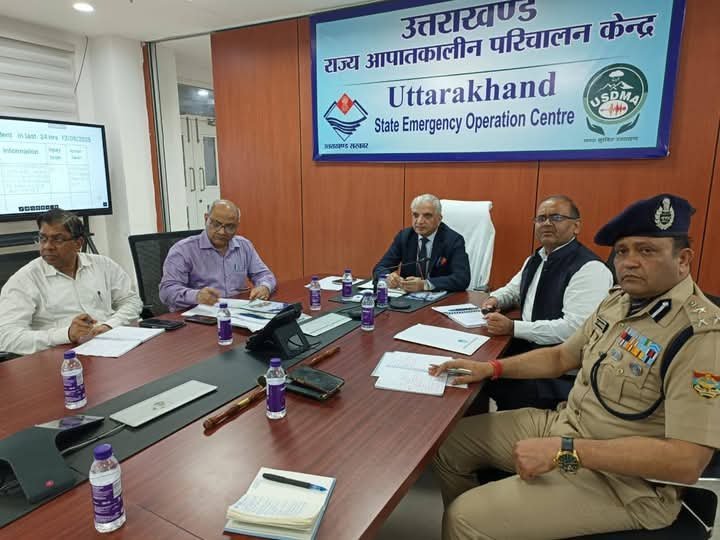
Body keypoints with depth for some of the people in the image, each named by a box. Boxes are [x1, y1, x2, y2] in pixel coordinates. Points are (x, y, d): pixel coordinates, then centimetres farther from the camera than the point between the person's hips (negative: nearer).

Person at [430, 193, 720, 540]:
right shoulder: (618, 301, 3)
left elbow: (686, 462, -27)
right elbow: (561, 357, 14)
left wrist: (564, 451, -29)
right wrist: (491, 368, 1)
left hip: (623, 483, -8)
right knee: (448, 443, 8)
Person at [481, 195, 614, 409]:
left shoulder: (590, 269, -15)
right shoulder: (536, 259, 12)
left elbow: (575, 328, -23)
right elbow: (513, 289, 29)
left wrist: (513, 328, -24)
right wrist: (495, 299, 6)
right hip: (527, 347, 7)